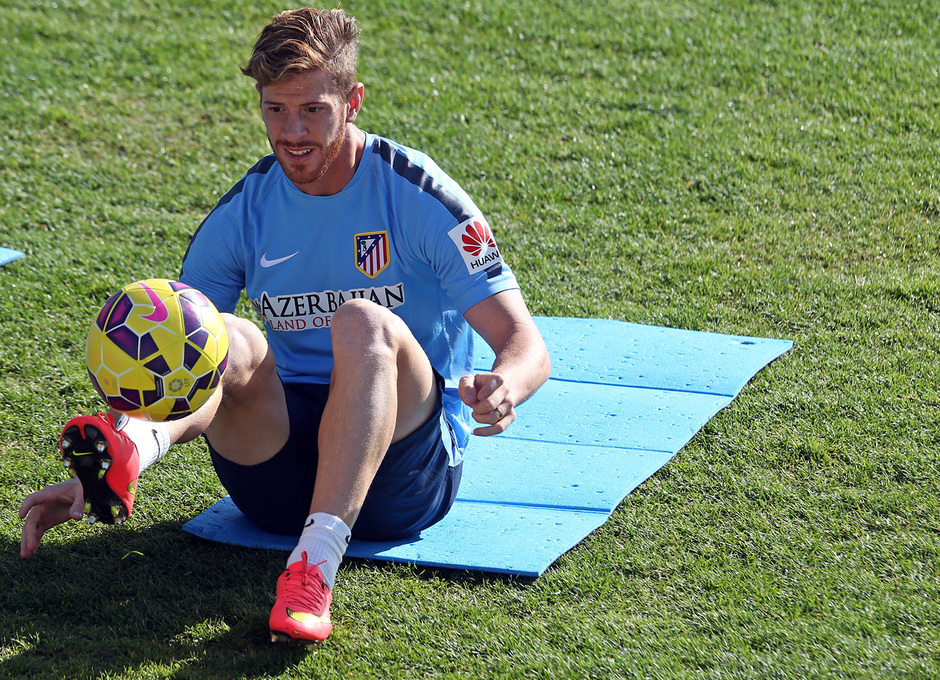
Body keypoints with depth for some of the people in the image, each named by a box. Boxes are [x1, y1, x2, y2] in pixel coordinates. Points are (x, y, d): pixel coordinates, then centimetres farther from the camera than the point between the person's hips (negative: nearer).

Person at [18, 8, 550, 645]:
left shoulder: (418, 197, -5)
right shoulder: (244, 212, 6)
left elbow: (526, 343, -9)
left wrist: (505, 385, -35)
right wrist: (92, 479, -12)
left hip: (406, 471, -3)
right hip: (281, 481, 3)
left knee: (366, 325, -32)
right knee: (230, 339, -24)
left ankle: (318, 561, -47)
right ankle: (130, 447, -55)